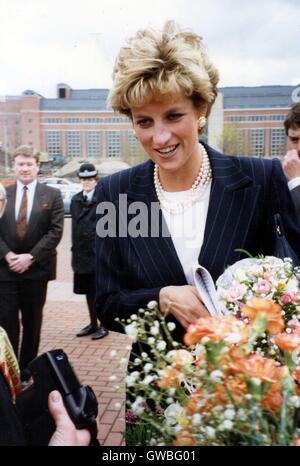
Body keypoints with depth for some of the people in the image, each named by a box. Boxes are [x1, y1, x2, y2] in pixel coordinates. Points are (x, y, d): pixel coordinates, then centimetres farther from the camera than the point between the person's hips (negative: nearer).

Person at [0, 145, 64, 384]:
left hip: (36, 268, -1)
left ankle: (27, 369, 25)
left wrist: (30, 257, -14)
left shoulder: (52, 195, 0)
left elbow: (55, 231, -6)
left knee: (32, 322, 10)